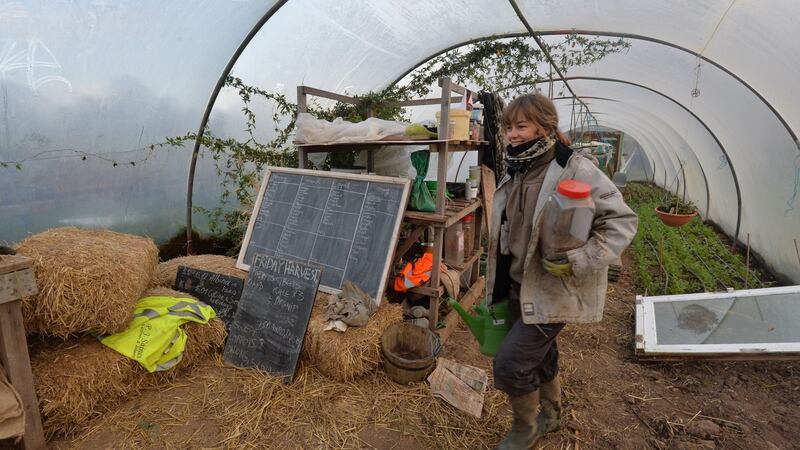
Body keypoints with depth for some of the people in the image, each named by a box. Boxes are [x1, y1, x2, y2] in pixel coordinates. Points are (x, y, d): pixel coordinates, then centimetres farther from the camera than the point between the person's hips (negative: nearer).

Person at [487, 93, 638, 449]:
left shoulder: (576, 170, -18)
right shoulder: (516, 173, 6)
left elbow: (622, 221, -15)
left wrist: (577, 261, -26)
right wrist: (499, 283, 21)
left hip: (552, 292, -7)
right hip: (518, 287, 7)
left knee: (509, 364, -7)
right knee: (538, 357, 23)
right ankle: (549, 415, 48)